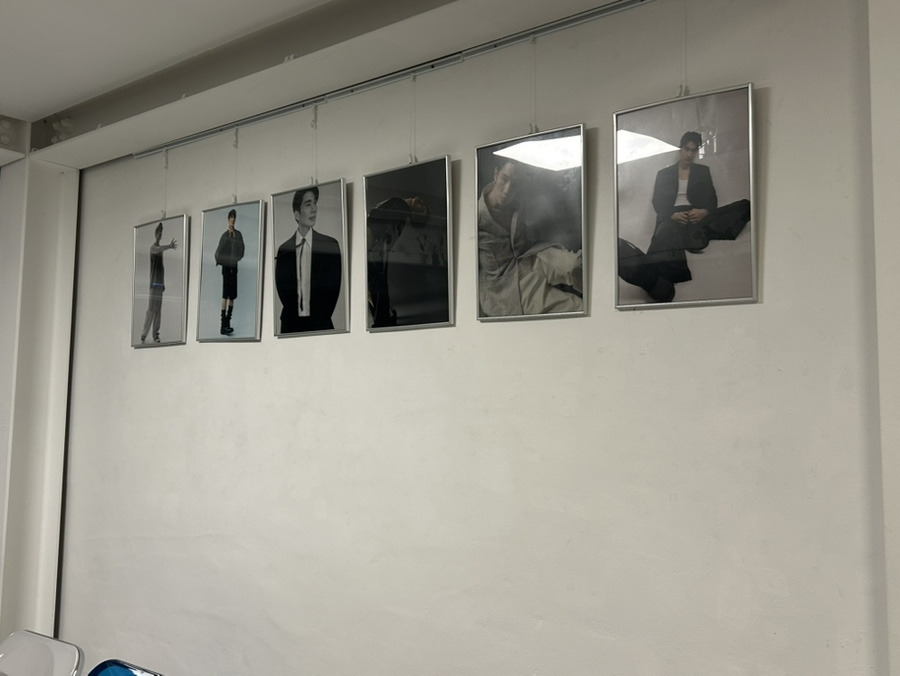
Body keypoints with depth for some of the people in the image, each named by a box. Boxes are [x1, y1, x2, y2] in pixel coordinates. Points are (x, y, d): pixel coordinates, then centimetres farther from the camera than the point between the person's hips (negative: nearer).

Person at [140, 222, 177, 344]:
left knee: (158, 311, 6)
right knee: (151, 310, -11)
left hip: (161, 283, 7)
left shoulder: (161, 248, 21)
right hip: (154, 283, -7)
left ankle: (155, 336, 7)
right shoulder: (152, 247, -2)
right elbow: (159, 249, -28)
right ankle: (143, 335, -10)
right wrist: (169, 246, -45)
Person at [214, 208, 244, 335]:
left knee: (232, 296, 7)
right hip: (226, 267, -4)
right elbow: (218, 253, -4)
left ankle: (227, 322, 16)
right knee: (225, 295, -12)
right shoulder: (224, 236, 0)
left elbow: (241, 251, 3)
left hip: (234, 267, 4)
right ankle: (223, 326, -15)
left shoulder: (238, 234, 9)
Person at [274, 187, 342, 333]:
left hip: (320, 326, -1)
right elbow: (282, 288, 3)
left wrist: (320, 318, -7)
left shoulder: (330, 245, 0)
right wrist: (297, 315, -6)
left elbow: (333, 286, -2)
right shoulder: (284, 250, 4)